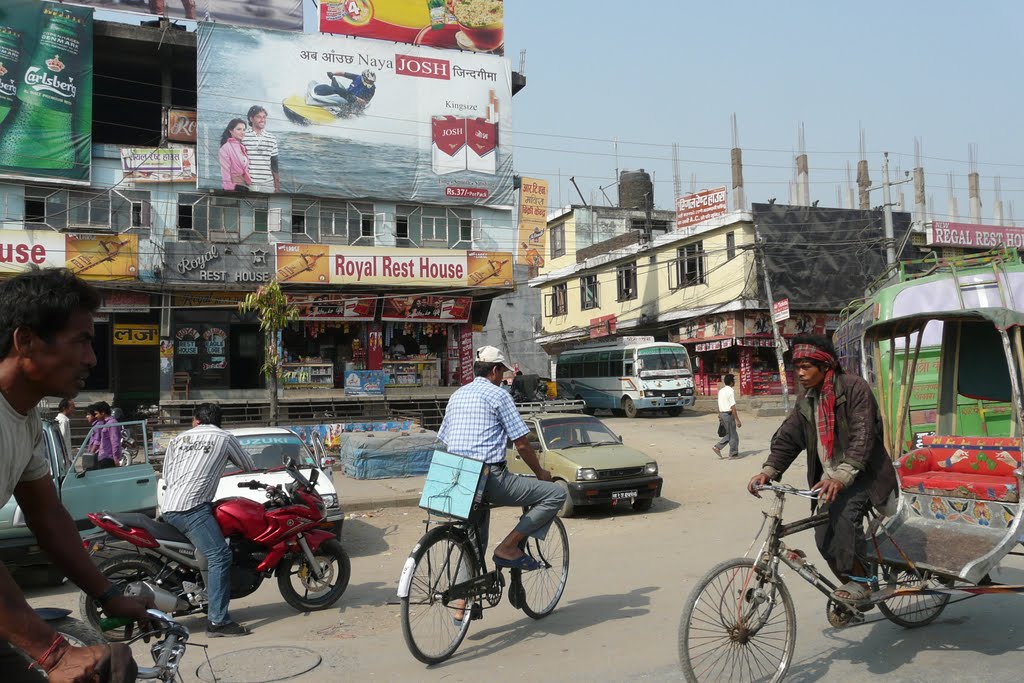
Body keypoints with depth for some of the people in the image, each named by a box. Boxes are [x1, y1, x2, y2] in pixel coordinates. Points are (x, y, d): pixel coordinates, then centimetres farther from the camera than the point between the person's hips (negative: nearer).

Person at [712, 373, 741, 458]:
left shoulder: (721, 391, 10)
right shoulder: (731, 391, -16)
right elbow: (733, 407, -19)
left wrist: (719, 416, 22)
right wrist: (737, 420, -17)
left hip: (722, 414, 8)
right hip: (729, 414, -8)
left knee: (729, 434, 18)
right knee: (733, 435, 5)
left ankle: (717, 447, 10)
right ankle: (733, 454, 12)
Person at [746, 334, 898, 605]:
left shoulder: (854, 389, -14)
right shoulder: (806, 401, 9)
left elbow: (863, 436, -24)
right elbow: (787, 437, 3)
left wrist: (842, 476, -36)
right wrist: (769, 470, -13)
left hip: (862, 474, -7)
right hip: (830, 478, 7)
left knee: (844, 513, -31)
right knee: (825, 540, 0)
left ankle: (859, 584, -16)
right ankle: (852, 589, 22)